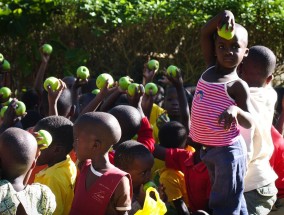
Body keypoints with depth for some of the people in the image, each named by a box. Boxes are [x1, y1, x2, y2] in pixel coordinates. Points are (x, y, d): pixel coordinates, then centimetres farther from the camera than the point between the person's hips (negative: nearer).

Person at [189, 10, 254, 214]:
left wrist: (235, 110, -35)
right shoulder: (210, 69, 5)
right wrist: (223, 15, -14)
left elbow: (250, 123, -14)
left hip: (227, 150, -7)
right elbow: (205, 34, 5)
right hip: (208, 148, 7)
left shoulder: (237, 85, -13)